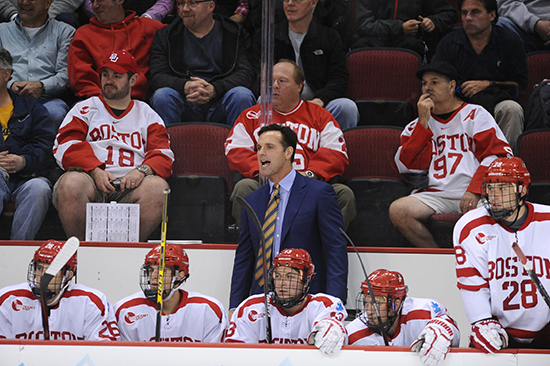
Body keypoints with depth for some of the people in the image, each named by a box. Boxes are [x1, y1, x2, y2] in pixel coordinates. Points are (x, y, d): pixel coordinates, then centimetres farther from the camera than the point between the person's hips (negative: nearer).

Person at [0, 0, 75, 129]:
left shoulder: (64, 31, 20)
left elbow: (66, 73, 6)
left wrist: (41, 86, -13)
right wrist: (11, 85, -8)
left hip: (47, 99, 0)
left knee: (55, 112, -39)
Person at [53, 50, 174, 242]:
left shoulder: (147, 115, 25)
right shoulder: (85, 109, 22)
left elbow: (164, 155, 13)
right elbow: (65, 147, 7)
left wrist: (142, 170, -12)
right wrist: (96, 171, -11)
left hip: (130, 185, 1)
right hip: (92, 179, -1)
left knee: (157, 186, -33)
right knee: (72, 182, -36)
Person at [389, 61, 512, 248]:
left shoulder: (474, 114, 13)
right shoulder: (418, 125, 22)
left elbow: (499, 154, 1)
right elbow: (406, 166, 6)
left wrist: (474, 190, -13)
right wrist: (424, 122, 3)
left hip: (476, 196, -3)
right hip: (436, 195, 3)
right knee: (397, 210, -26)